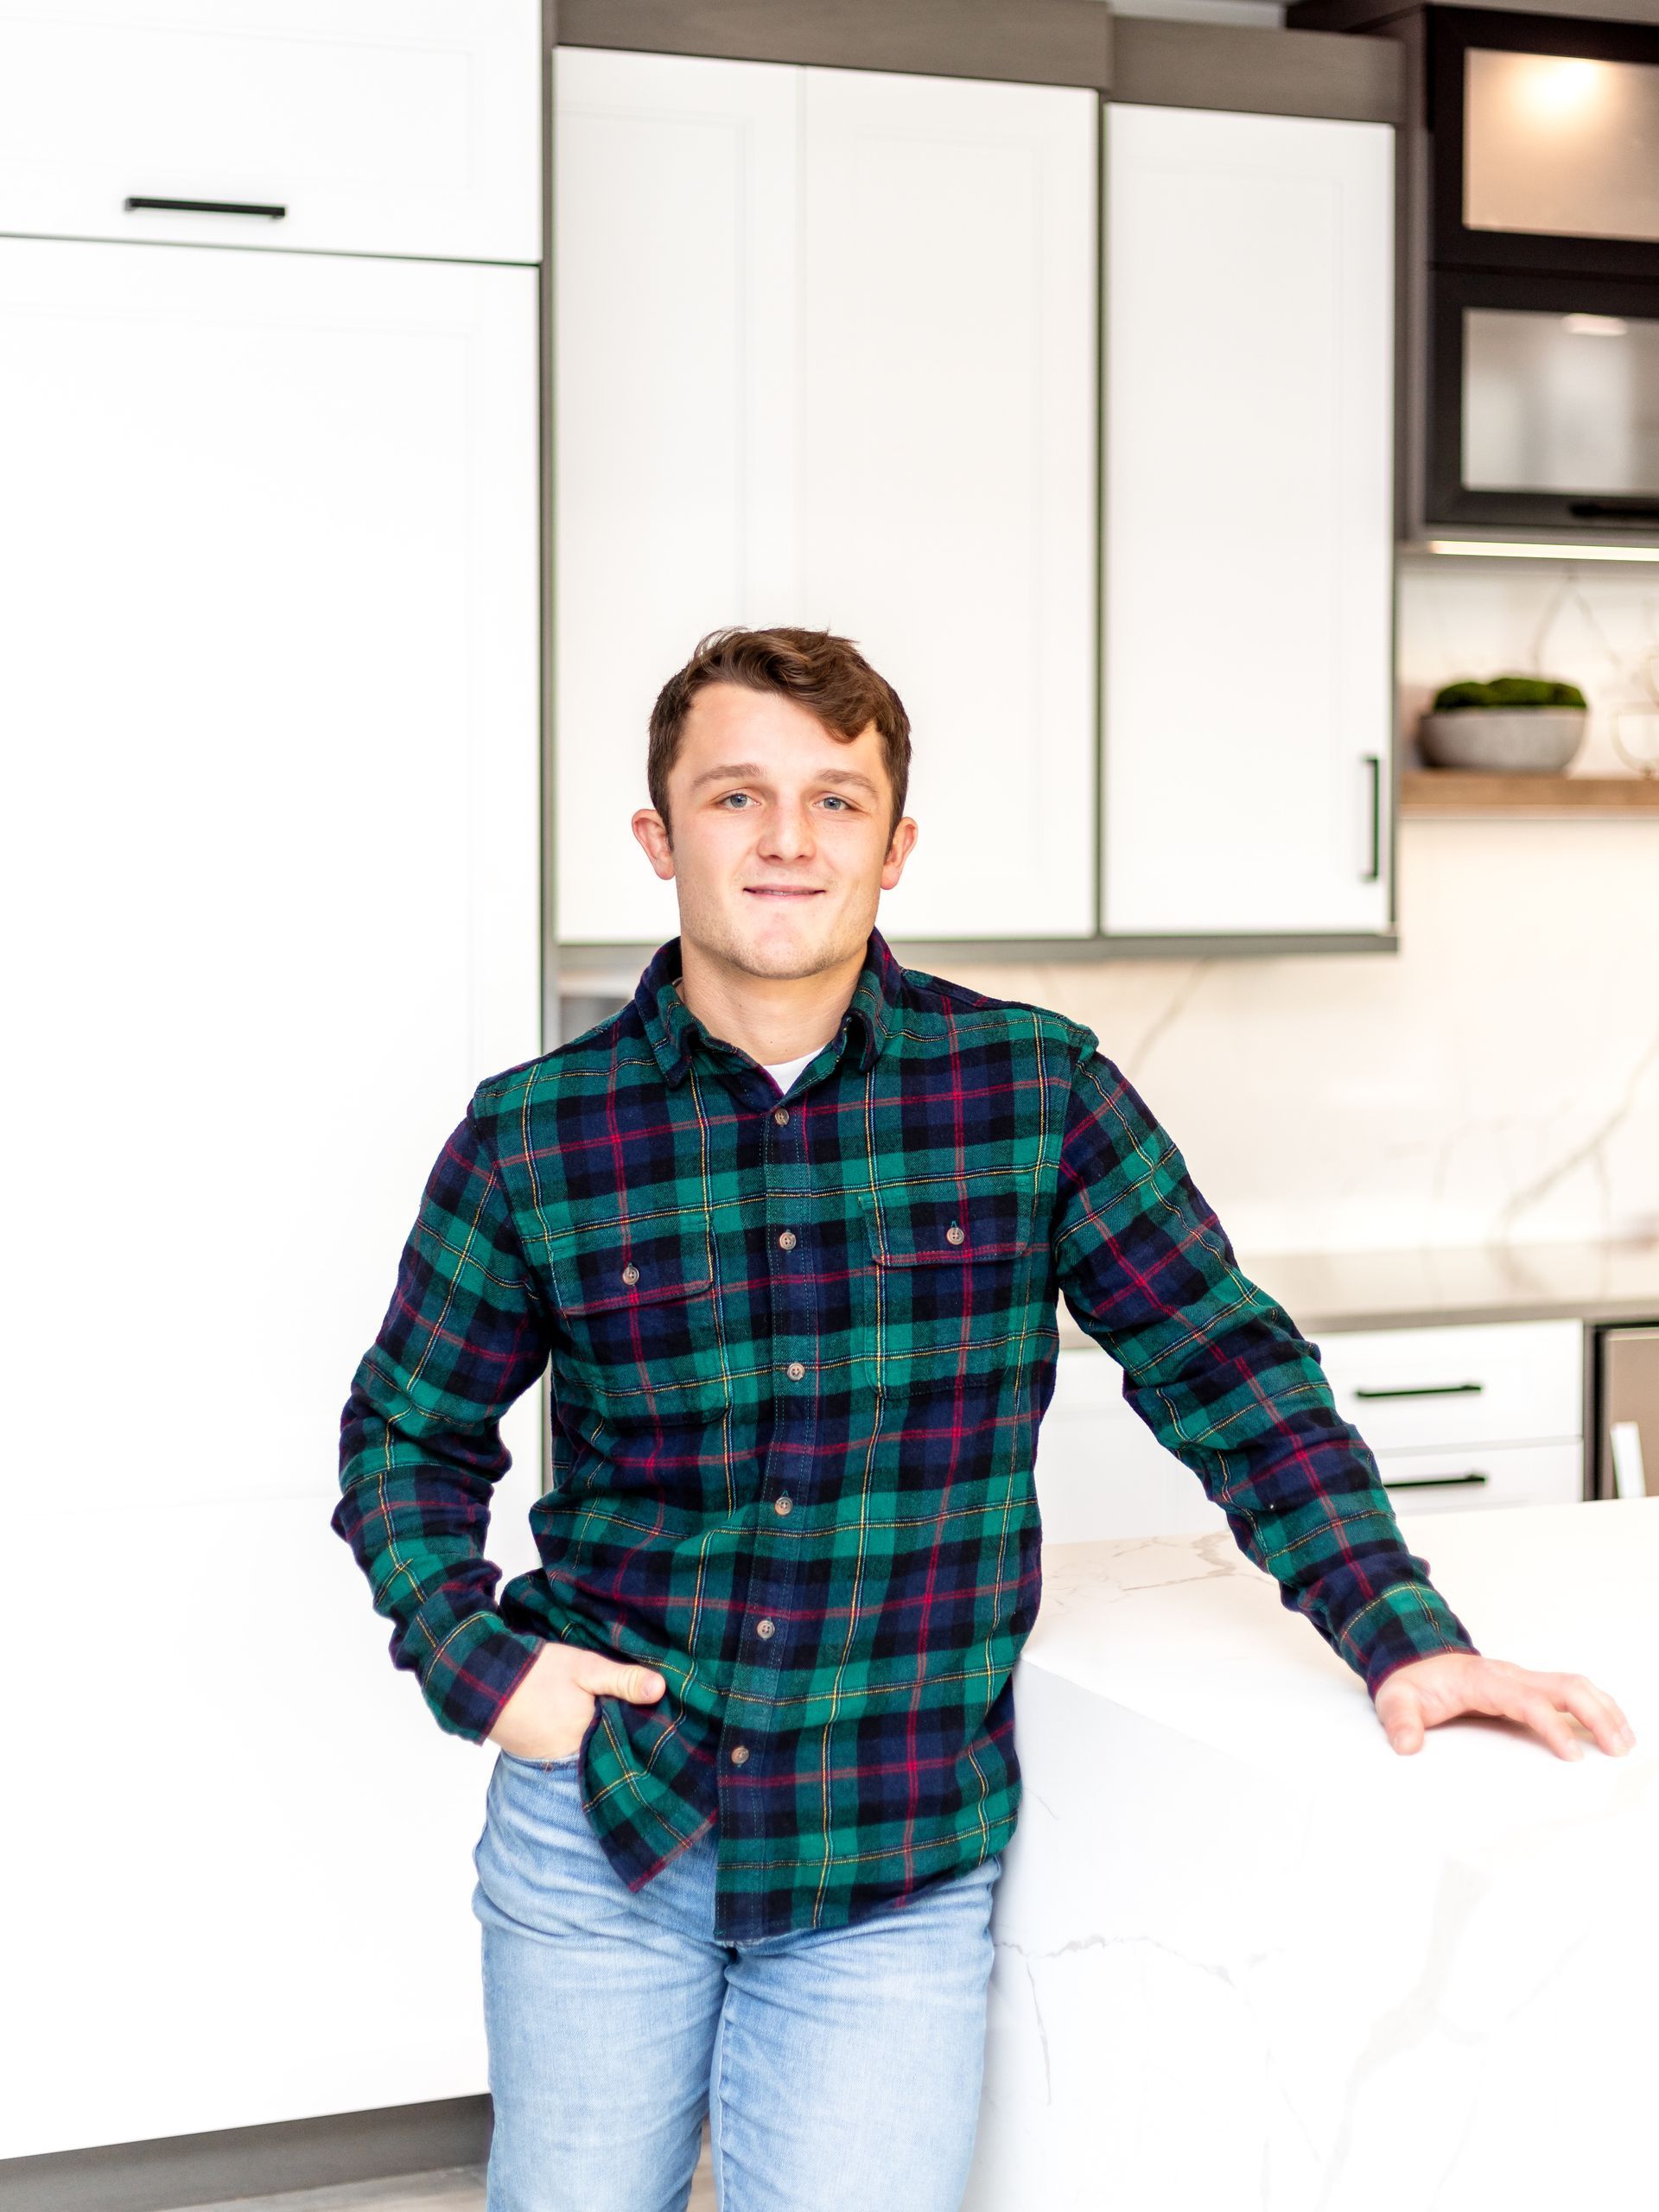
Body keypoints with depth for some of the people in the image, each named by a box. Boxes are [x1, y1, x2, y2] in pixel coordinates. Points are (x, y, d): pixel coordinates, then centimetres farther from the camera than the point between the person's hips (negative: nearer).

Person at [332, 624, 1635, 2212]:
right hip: (597, 1825, 1)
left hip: (897, 1877, 0)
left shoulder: (1035, 1093, -4)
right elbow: (409, 1431, 9)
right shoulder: (534, 1136, -4)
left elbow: (1225, 1368, 1)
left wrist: (1400, 1636, -6)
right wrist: (472, 1660, -5)